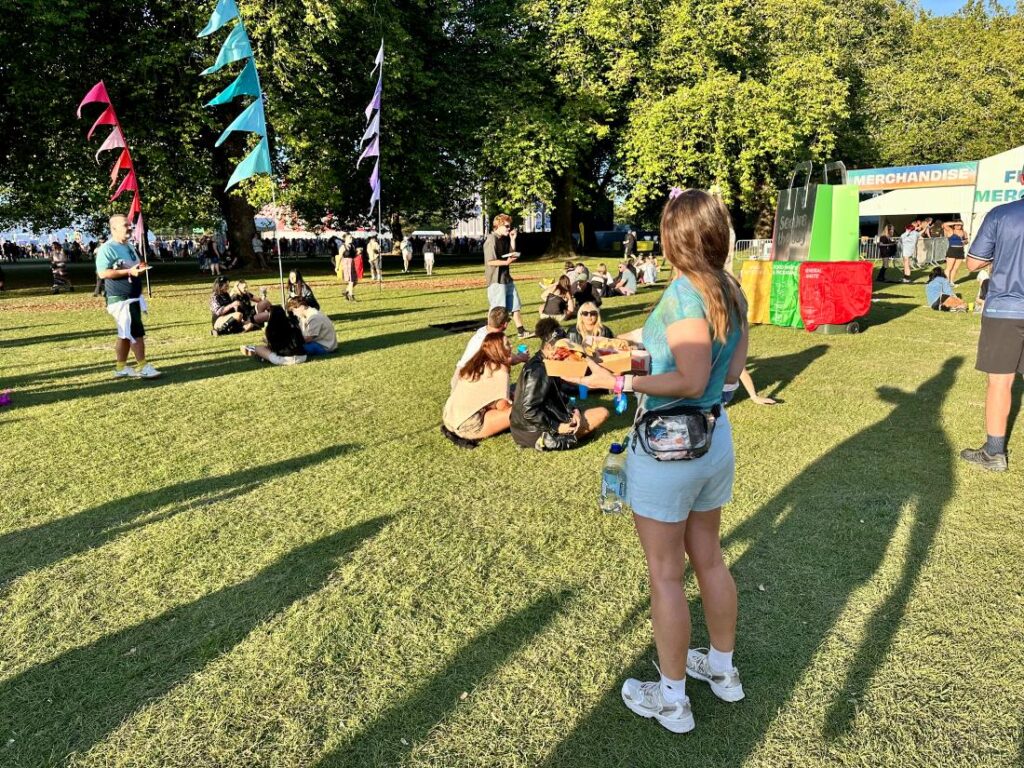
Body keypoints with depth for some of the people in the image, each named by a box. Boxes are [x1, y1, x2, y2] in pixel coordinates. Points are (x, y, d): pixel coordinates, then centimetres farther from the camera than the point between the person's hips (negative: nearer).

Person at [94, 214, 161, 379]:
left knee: (125, 334, 13)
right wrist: (128, 271, -25)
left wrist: (140, 267, 5)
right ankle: (142, 367, -1)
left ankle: (121, 368, 20)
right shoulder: (106, 249, -13)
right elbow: (102, 273, -21)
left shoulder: (129, 246, 15)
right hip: (120, 299, -9)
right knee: (137, 332, -8)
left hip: (134, 297, 9)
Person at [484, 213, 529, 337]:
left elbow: (511, 255, 14)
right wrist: (506, 262, -22)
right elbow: (490, 261, -20)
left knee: (515, 305, 13)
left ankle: (521, 331, 21)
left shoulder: (504, 239, 13)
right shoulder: (491, 240, -15)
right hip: (496, 280, -9)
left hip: (507, 278, 9)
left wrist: (513, 239, 6)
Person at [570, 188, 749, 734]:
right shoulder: (731, 291, 3)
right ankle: (723, 669, 42)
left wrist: (623, 383, -18)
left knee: (665, 575, 7)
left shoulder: (683, 293, -20)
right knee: (708, 559, 23)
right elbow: (732, 370, 10)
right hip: (715, 438, 8)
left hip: (668, 445, -8)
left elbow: (691, 381, -23)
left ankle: (672, 700, 24)